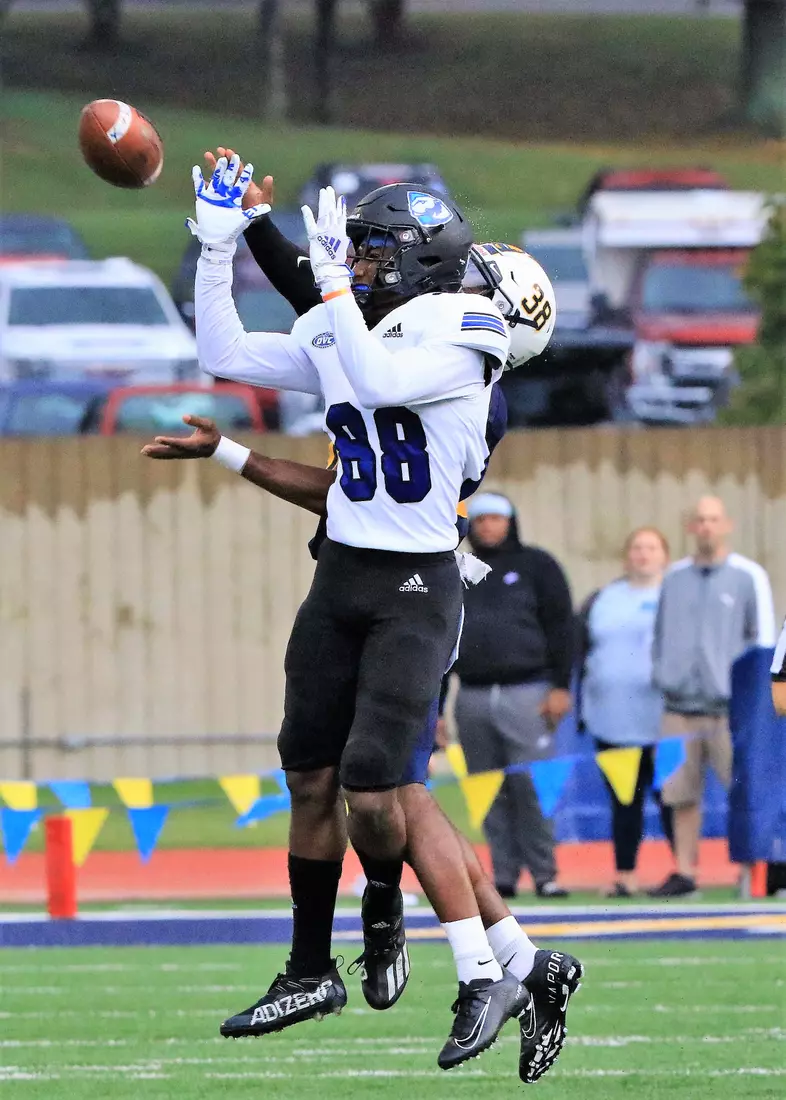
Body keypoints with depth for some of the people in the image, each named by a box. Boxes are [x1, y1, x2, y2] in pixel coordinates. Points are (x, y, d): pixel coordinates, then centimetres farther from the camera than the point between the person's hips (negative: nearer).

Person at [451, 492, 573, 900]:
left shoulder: (536, 566, 8)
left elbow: (561, 628, 2)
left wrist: (560, 686, -8)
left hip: (526, 693, -4)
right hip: (472, 697, 4)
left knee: (531, 787, -10)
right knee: (490, 794, 2)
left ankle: (544, 873, -5)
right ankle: (503, 875, 5)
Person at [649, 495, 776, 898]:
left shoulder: (749, 577, 2)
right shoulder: (675, 578, 14)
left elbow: (763, 637, 2)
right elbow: (660, 633, 21)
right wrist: (660, 673, 10)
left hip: (729, 703, -4)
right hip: (680, 702, 4)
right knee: (681, 793, 3)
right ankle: (684, 871, 8)